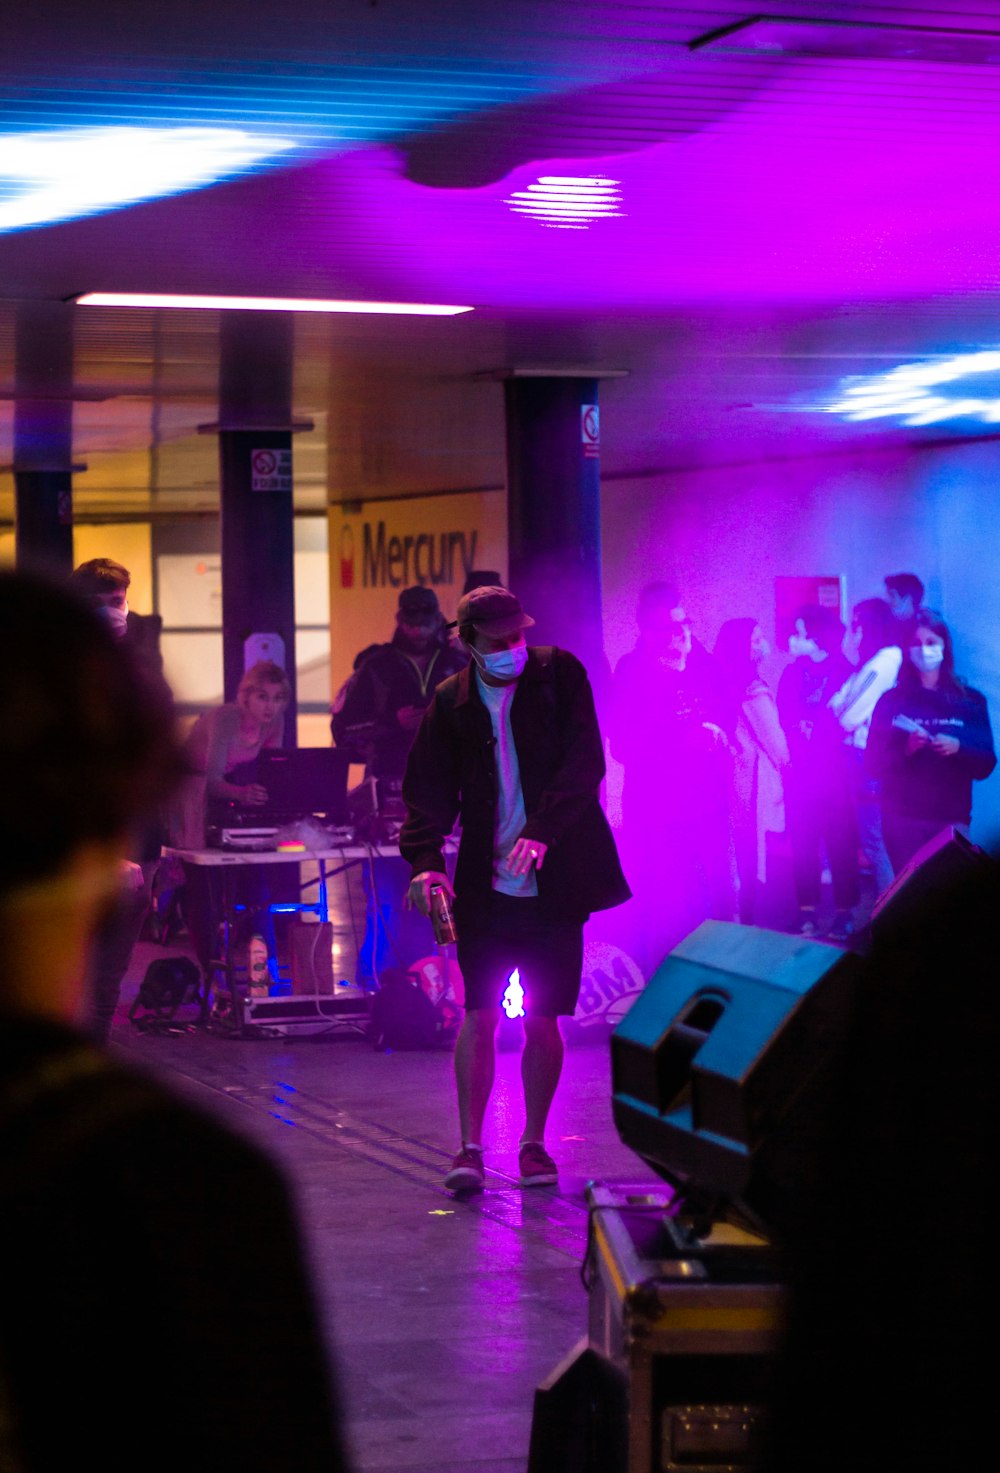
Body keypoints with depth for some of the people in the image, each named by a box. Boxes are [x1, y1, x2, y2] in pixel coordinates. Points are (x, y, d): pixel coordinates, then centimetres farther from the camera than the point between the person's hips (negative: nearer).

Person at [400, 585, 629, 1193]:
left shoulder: (559, 675, -1)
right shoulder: (451, 702, 4)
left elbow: (585, 762, -9)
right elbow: (429, 789, 4)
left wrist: (542, 832, -22)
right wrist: (425, 861, -14)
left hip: (554, 883, -1)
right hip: (485, 885, 1)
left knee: (543, 1020, 4)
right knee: (480, 1014, -6)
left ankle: (534, 1144, 16)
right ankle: (470, 1147, -3)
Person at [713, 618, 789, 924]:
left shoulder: (723, 684, 3)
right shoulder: (755, 690, -18)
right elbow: (774, 739, -11)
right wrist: (784, 760, 8)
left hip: (732, 772, 7)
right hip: (754, 774, -7)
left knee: (738, 851, 13)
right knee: (752, 850, 2)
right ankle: (746, 921, 8)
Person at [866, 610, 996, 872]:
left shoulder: (970, 701, 7)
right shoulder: (892, 701, 5)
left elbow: (985, 766, 5)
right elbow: (873, 764, 1)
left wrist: (958, 749, -14)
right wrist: (906, 749, -16)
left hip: (952, 819, 1)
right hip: (902, 820, 0)